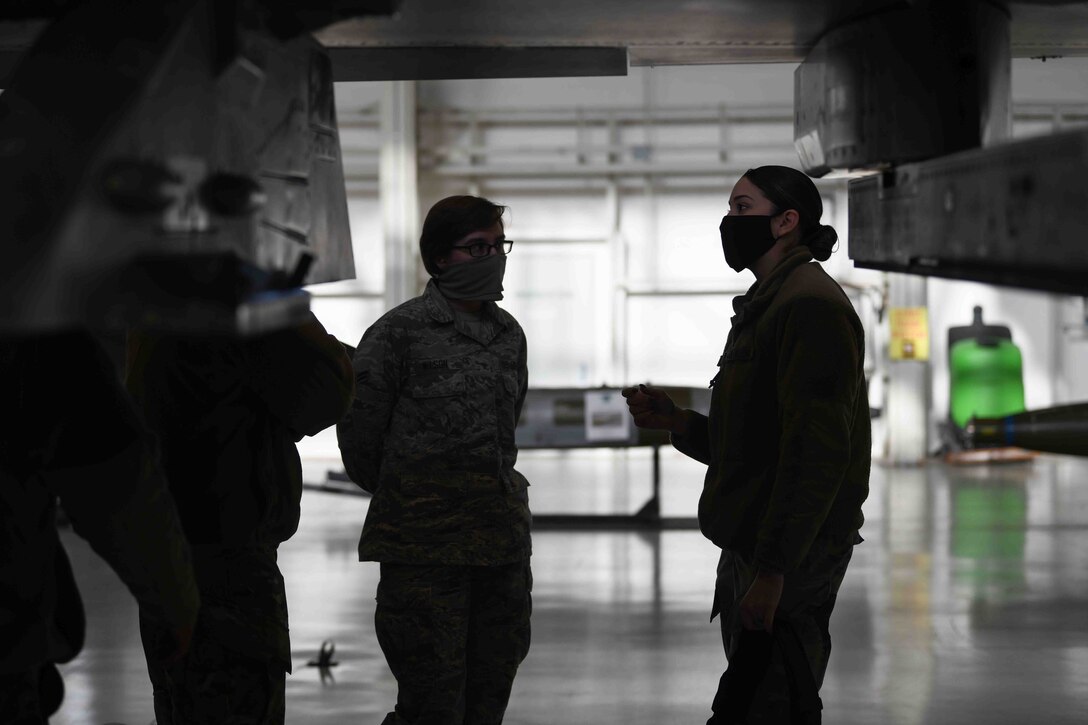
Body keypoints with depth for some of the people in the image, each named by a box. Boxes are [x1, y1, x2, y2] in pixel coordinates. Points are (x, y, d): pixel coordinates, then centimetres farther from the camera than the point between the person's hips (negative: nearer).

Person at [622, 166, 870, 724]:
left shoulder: (811, 306, -13)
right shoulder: (765, 306, 21)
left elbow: (816, 452, -22)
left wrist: (773, 570, -25)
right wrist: (678, 423, 9)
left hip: (789, 563, -11)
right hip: (750, 553, 11)